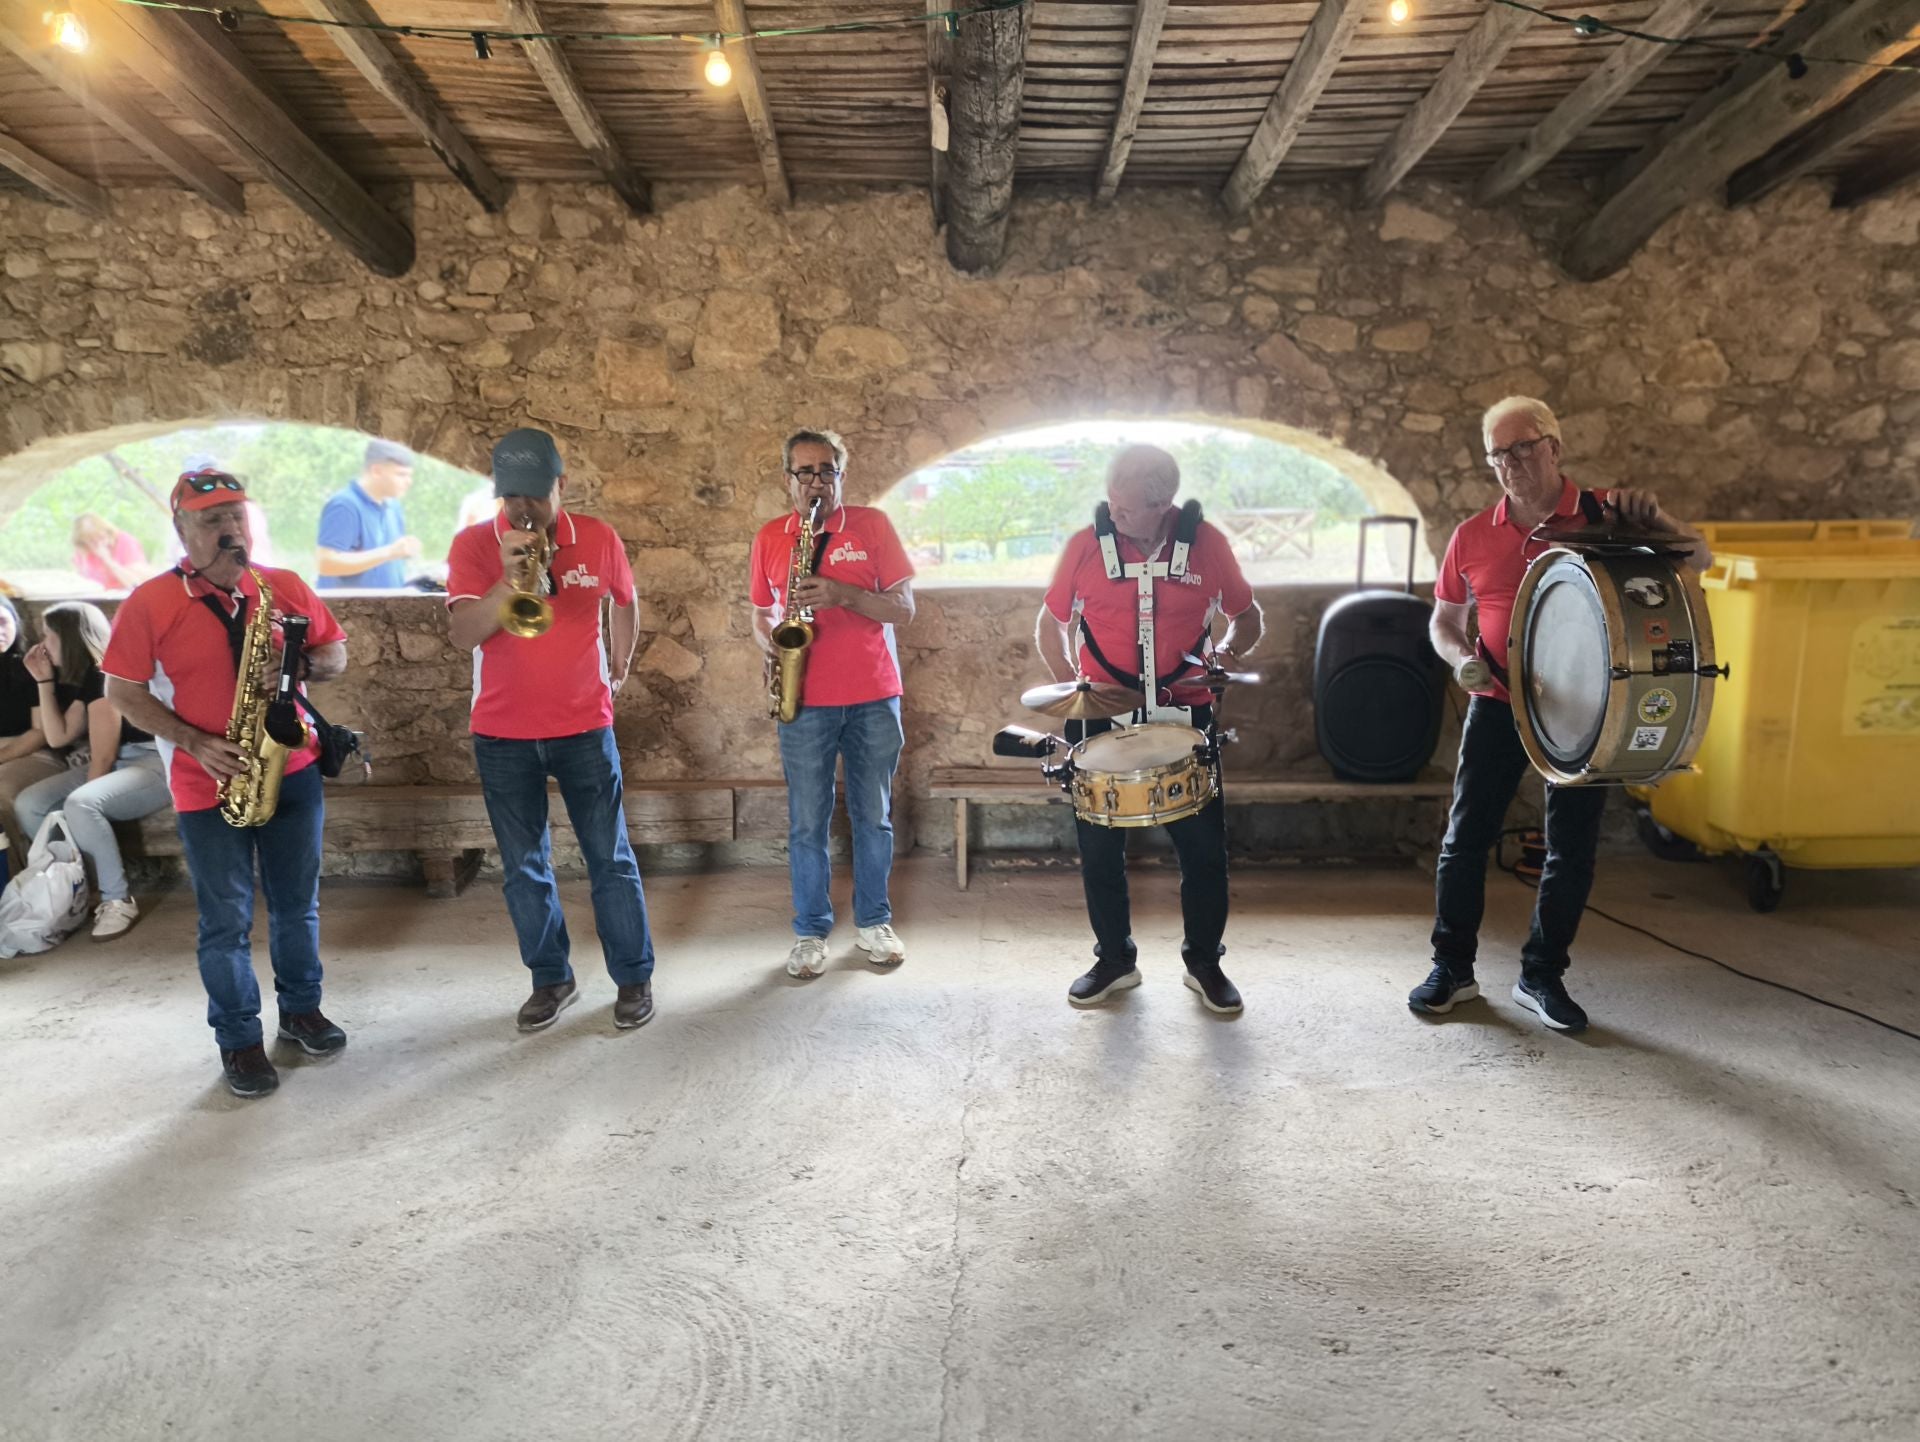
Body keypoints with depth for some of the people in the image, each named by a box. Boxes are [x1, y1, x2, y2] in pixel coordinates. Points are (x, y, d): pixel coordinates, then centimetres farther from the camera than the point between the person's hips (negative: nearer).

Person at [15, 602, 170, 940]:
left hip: (154, 764, -10)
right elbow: (57, 737, 13)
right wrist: (45, 681, 10)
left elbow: (102, 756, -18)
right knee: (28, 804, -3)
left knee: (80, 805, -33)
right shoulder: (82, 678, 13)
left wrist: (83, 801, -9)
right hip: (113, 764, 10)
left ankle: (118, 900, -19)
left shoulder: (105, 676, -17)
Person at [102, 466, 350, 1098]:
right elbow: (122, 691, -4)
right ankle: (239, 1040, 20)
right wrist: (195, 743, -16)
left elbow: (336, 654, 9)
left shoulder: (287, 587, 1)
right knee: (226, 919, 6)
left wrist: (303, 664, -13)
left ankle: (301, 1008, 32)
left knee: (297, 903, 14)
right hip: (209, 785, -3)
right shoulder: (150, 603, -8)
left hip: (293, 773, 3)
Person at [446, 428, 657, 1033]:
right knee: (524, 869, 10)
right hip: (502, 734, 1)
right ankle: (551, 979, 25)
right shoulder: (473, 545, -6)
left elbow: (626, 601, 15)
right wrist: (508, 578, -28)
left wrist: (617, 669, 13)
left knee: (611, 860, 5)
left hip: (584, 728, -1)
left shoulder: (598, 539, -3)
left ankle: (634, 978, 18)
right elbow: (463, 635, -16)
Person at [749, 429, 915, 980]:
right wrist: (769, 641, -7)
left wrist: (841, 593, -17)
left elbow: (904, 608, -3)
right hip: (805, 699, 1)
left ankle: (873, 922, 24)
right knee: (807, 823, 4)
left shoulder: (872, 525, 2)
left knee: (874, 817, 9)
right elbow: (761, 613, 16)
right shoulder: (770, 537, 7)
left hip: (873, 696, 0)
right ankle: (810, 932, 18)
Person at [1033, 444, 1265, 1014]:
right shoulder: (1086, 544, -5)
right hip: (1101, 717, 0)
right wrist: (1070, 685, -9)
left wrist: (1229, 649, -11)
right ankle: (1114, 959, 28)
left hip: (1184, 715, 0)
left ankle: (1204, 962, 26)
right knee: (1099, 845, 8)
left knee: (1204, 845, 4)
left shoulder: (1206, 542, -4)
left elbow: (1248, 616, 10)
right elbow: (1050, 625, 6)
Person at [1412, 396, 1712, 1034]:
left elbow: (1699, 557, -4)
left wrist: (1651, 518, -23)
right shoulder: (1473, 535, 0)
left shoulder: (1604, 514, -4)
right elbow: (1444, 620, 9)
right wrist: (1462, 658, -12)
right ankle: (1452, 968, 19)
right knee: (1465, 837, 4)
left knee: (1573, 850, 7)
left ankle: (1542, 976, 23)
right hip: (1497, 707, 1)